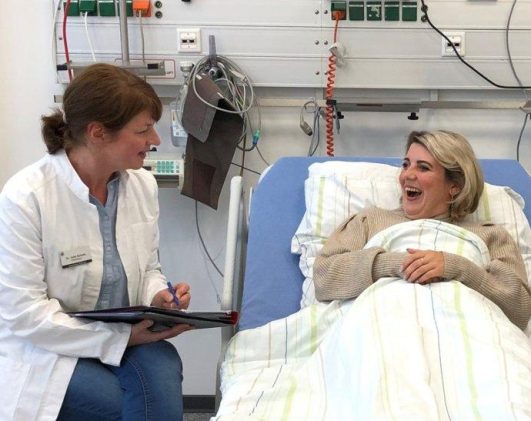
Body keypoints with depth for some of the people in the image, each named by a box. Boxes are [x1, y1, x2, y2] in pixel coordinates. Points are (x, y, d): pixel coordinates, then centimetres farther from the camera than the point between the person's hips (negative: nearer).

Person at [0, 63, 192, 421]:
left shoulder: (143, 184, -1)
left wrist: (159, 297, -12)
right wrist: (122, 337, -22)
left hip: (123, 337, 5)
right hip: (46, 348, -4)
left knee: (162, 374, -27)